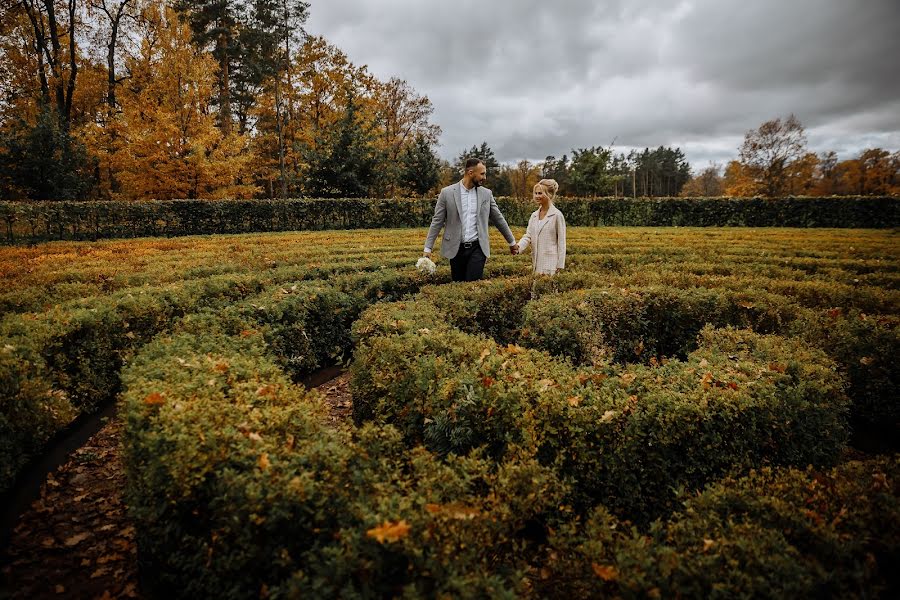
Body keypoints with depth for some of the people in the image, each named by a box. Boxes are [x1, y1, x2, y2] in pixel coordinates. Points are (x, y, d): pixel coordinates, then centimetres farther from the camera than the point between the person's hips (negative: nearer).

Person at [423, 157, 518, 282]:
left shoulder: (486, 194, 5)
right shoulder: (447, 193, -2)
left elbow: (498, 219, 14)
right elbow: (437, 221, 0)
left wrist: (512, 242, 19)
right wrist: (428, 248, -5)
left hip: (478, 248, 1)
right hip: (456, 249, 0)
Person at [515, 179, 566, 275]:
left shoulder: (557, 215, -6)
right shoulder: (534, 215, 11)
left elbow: (561, 242, -6)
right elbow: (528, 236, 5)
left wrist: (560, 265, -9)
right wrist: (518, 247, -16)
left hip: (550, 262, -6)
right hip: (536, 262, 6)